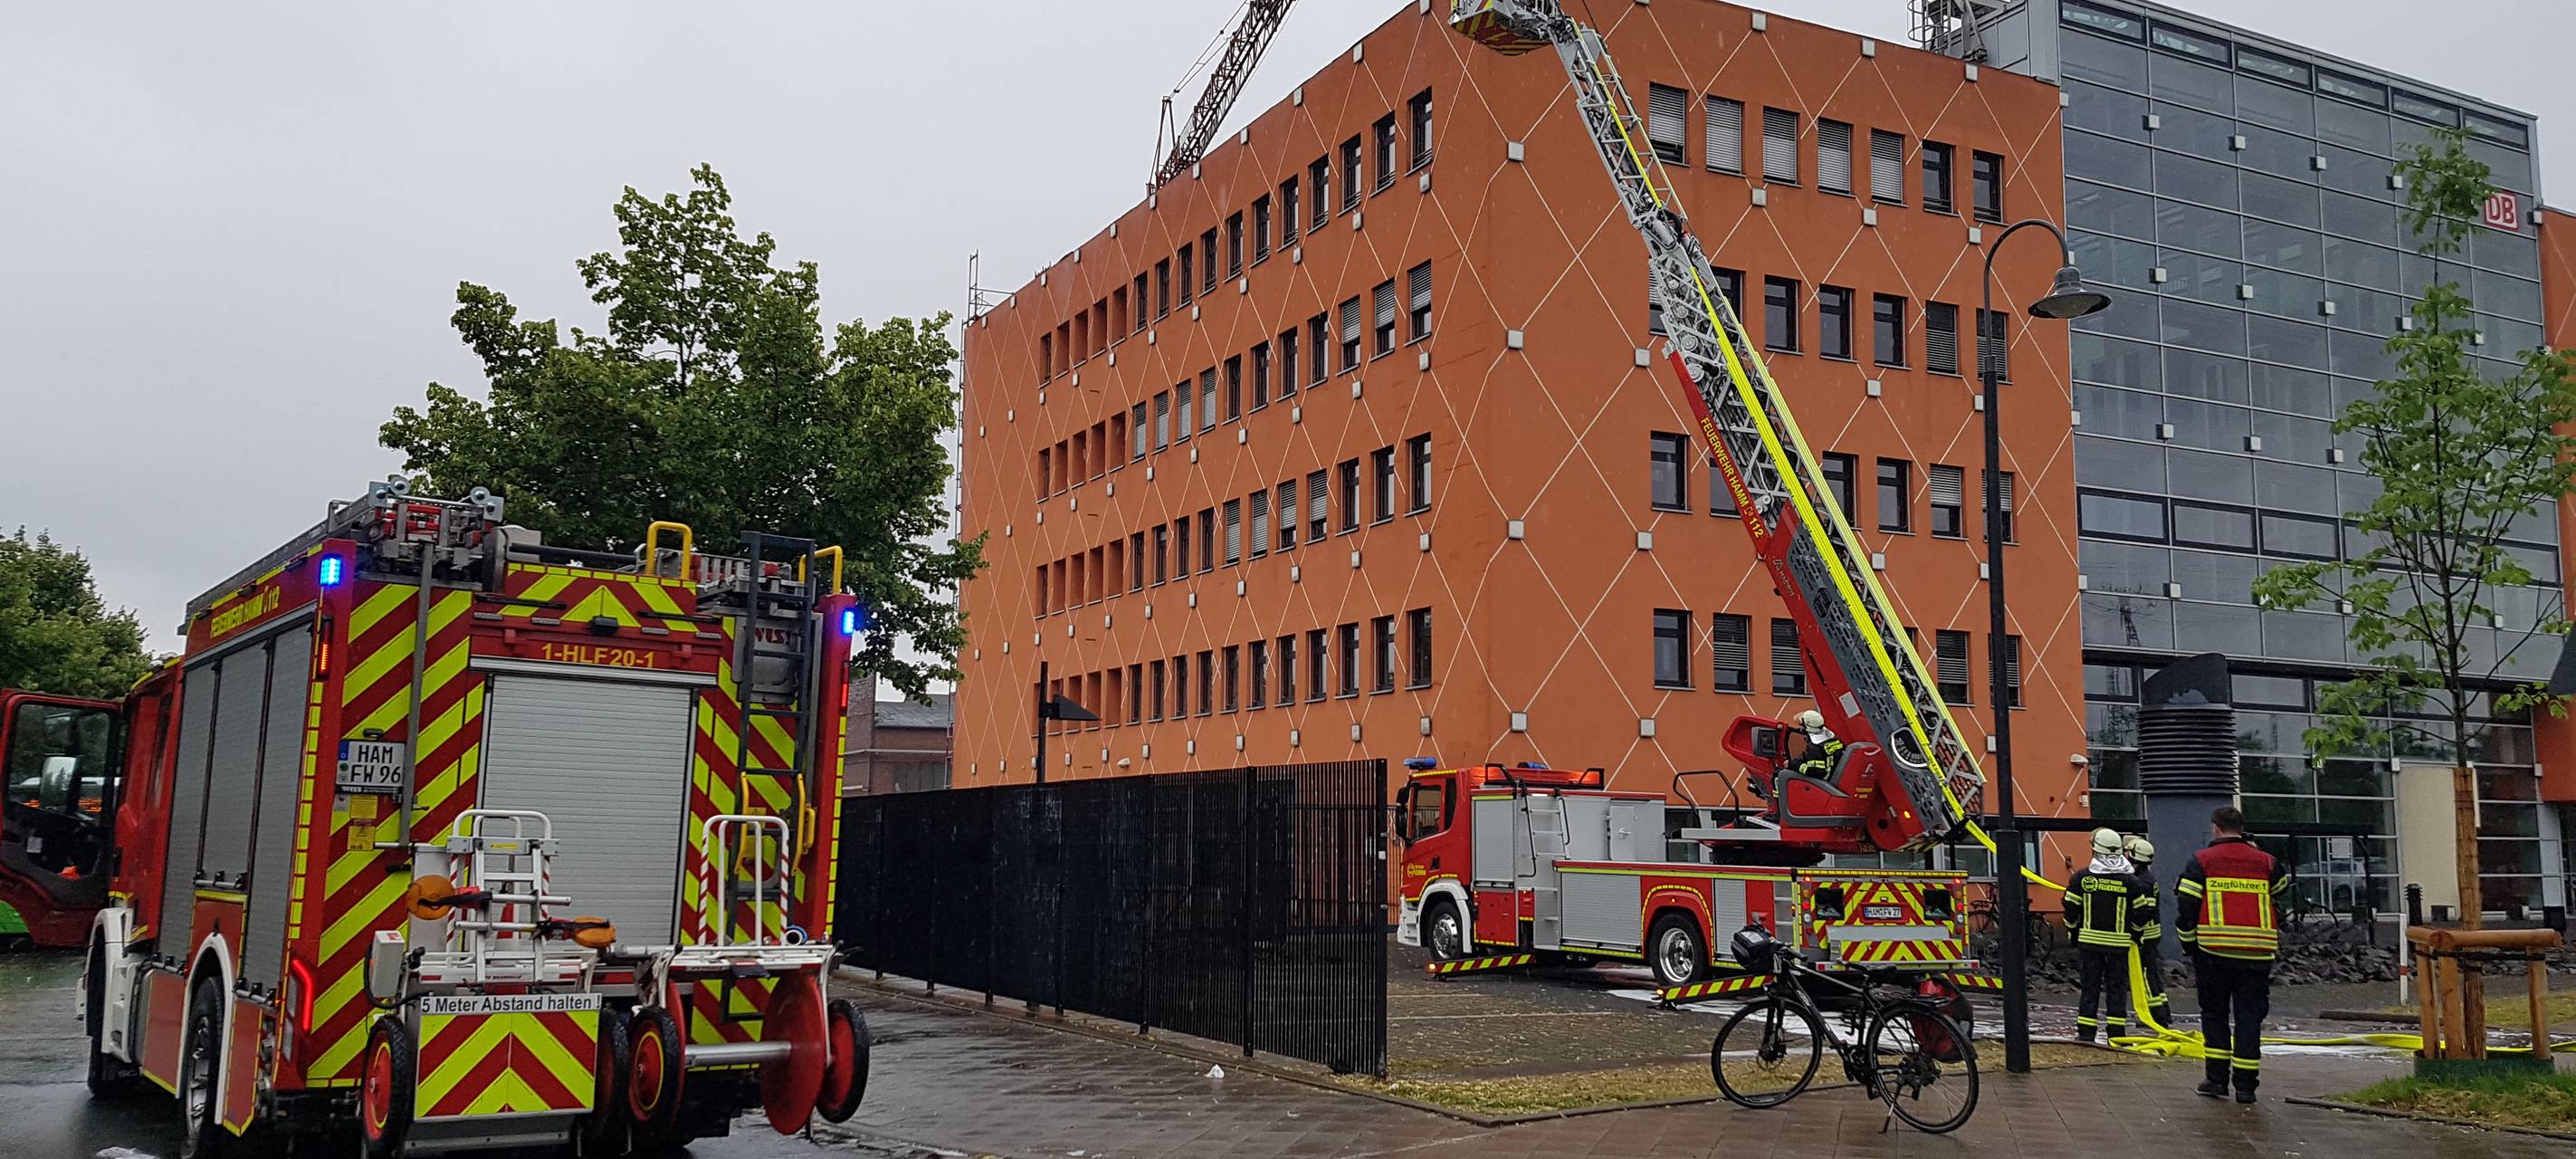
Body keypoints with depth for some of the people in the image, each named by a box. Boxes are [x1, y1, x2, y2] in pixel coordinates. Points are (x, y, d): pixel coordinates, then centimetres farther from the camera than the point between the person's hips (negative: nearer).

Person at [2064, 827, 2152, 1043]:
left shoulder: (2082, 877, -3)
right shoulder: (2130, 880, -1)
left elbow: (2071, 910, 0)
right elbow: (2140, 912, 2)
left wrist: (2074, 932, 15)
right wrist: (2135, 935, 18)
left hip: (2089, 941, 0)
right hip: (2119, 942, 0)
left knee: (2090, 987, 5)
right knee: (2117, 988, 7)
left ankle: (2086, 1033, 3)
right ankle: (2116, 1035, 7)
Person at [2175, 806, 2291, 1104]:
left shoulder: (2201, 861, 1)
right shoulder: (2266, 862, 8)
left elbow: (2186, 907, -1)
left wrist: (2189, 941, 8)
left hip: (2214, 953, -2)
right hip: (2258, 953, 2)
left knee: (2214, 1013, 11)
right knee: (2249, 1015, 6)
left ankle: (2216, 1077, 7)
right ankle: (2245, 1084, 3)